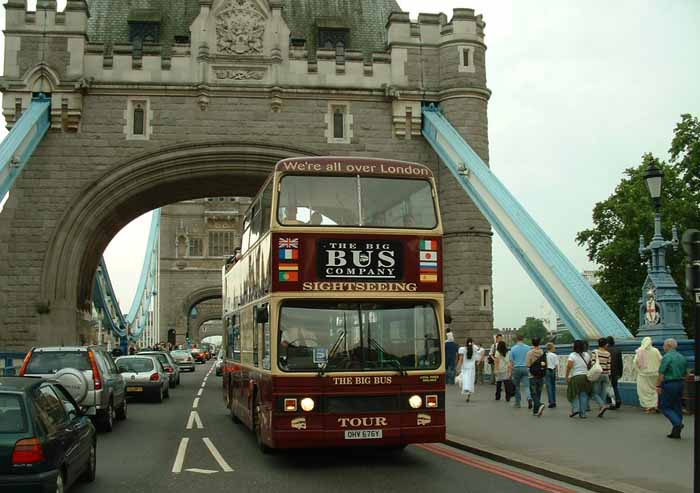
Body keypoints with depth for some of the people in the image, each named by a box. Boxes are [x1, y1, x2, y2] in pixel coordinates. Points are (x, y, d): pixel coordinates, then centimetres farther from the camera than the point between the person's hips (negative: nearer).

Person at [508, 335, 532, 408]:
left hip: (516, 369, -1)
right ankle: (529, 398, -26)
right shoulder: (528, 348, 0)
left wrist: (510, 373, 3)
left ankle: (517, 403, 18)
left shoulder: (513, 348, -4)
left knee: (517, 386, 12)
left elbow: (511, 362, -2)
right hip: (525, 368, 1)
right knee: (527, 385, 0)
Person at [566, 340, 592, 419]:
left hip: (575, 377, -4)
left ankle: (575, 409, -6)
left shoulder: (572, 355, -8)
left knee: (574, 394, 10)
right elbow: (589, 366, 11)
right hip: (585, 376, 4)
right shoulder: (587, 355, 7)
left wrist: (567, 376, -12)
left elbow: (569, 366, -16)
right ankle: (582, 413, 5)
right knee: (583, 395, 6)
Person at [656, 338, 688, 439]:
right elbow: (685, 374, 15)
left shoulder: (666, 357, -12)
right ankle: (676, 432, 13)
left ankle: (677, 423, -17)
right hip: (680, 384, 7)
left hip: (669, 384, -7)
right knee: (677, 407, 12)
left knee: (664, 406, 2)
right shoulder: (682, 357, 11)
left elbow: (661, 374, -16)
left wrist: (658, 386, -10)